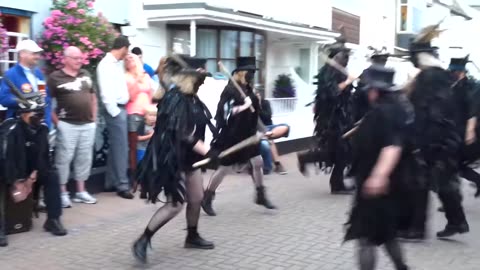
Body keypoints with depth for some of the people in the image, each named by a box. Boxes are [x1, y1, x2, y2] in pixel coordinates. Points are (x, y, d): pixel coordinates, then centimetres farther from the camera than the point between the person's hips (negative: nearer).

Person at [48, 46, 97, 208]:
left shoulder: (86, 75, 13)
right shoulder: (55, 78, -5)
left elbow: (93, 96, 22)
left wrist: (94, 117, 14)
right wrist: (57, 122, -10)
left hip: (88, 125, 6)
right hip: (67, 125, -6)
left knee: (84, 158, 10)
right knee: (64, 158, -3)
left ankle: (81, 191, 20)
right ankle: (63, 193, 6)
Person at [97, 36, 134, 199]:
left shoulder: (116, 64, 16)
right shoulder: (106, 65, -13)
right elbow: (106, 92, -19)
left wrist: (121, 110, 11)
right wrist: (115, 112, -17)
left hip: (121, 109, 9)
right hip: (115, 110, -9)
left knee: (116, 148, 13)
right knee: (121, 149, -6)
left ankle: (111, 182, 21)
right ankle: (122, 185, 1)